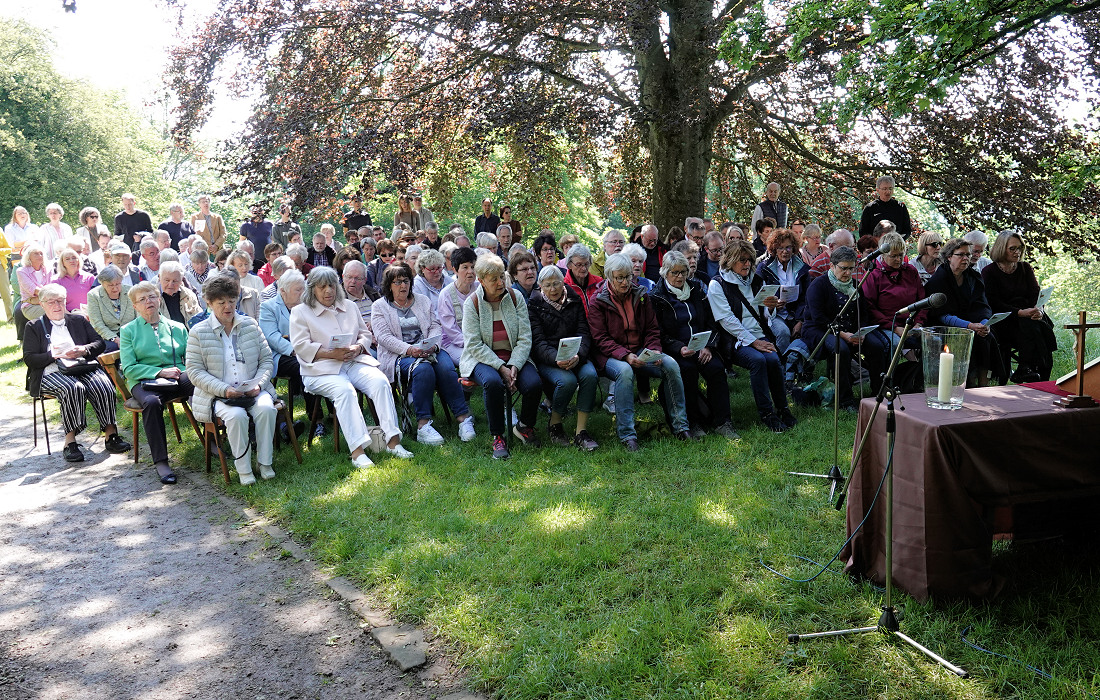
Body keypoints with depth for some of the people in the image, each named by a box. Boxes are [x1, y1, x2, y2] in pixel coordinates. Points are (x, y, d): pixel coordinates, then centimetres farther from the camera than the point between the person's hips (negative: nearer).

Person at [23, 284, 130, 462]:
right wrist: (55, 355, -12)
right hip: (52, 373, -3)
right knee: (74, 388, -36)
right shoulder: (34, 327, 15)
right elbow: (29, 359, 5)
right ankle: (70, 442, -34)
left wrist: (84, 350, -7)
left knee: (103, 385, -30)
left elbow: (99, 343, 14)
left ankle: (111, 434, -28)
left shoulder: (78, 320, 23)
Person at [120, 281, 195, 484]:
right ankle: (160, 461, -32)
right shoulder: (128, 330, 13)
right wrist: (160, 372, -11)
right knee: (151, 402, -39)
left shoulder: (177, 328, 20)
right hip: (144, 382, -1)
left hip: (179, 378, 1)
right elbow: (128, 368, 2)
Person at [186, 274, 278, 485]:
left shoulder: (250, 325, 10)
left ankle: (265, 462, -12)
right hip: (218, 395, -2)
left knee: (266, 408, -29)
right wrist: (224, 390, -17)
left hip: (253, 390, 3)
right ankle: (243, 469, -16)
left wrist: (259, 383, -10)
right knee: (236, 415, -33)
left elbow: (266, 360, 10)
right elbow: (195, 371, -4)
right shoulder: (198, 332, 2)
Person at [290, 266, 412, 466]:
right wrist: (332, 353, -16)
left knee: (380, 382, -25)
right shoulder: (300, 312, 8)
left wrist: (357, 348, -4)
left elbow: (365, 334, 20)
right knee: (344, 390, -35)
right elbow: (301, 346, -4)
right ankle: (357, 451, -41)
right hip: (321, 369, -4)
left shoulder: (349, 307, 22)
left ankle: (393, 440, -27)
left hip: (354, 362, 4)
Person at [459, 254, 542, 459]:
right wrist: (501, 368, -19)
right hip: (482, 359, -2)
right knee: (493, 382, -35)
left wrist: (514, 366, -16)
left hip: (515, 358, 2)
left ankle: (524, 426, 6)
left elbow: (525, 338, -1)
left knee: (534, 384, -25)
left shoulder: (515, 297, 3)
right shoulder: (472, 303, -3)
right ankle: (497, 437, -16)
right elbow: (475, 345, -9)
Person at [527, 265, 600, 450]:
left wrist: (578, 355, -18)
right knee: (567, 380, -32)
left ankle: (581, 432, -20)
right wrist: (556, 359, -27)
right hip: (546, 359, -3)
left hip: (575, 356, 3)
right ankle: (554, 426, -4)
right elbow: (538, 341, -8)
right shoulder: (535, 305, 1)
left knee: (590, 375, -29)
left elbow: (583, 332, 3)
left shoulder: (575, 300, 10)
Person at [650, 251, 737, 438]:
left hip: (701, 346, 4)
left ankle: (721, 422, -18)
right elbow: (660, 335, -4)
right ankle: (693, 423, -22)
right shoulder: (657, 298, 0)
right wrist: (679, 348, -21)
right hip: (674, 350, -3)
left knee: (716, 367, -25)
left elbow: (710, 322, 12)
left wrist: (708, 346, -5)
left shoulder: (696, 290, 13)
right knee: (688, 369, -33)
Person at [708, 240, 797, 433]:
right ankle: (766, 413, -22)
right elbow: (726, 319, -9)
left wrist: (770, 308, -6)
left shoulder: (757, 282, 16)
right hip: (735, 340, -4)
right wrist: (753, 341, -14)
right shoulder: (717, 285, 0)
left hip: (760, 336, 4)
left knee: (773, 359, -26)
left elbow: (766, 317, 19)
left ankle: (782, 408, -12)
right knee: (757, 360, -31)